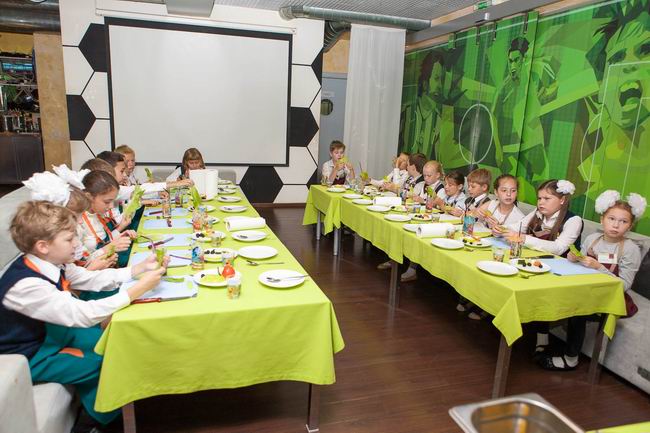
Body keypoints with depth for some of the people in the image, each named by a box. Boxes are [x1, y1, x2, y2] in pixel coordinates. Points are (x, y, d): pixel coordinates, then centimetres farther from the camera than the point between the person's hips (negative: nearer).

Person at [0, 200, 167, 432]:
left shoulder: (49, 263, -11)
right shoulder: (26, 285, -36)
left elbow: (93, 279, -3)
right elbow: (83, 314, -42)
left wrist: (140, 268, -14)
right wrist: (138, 289, -43)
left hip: (49, 332, 8)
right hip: (29, 359, -8)